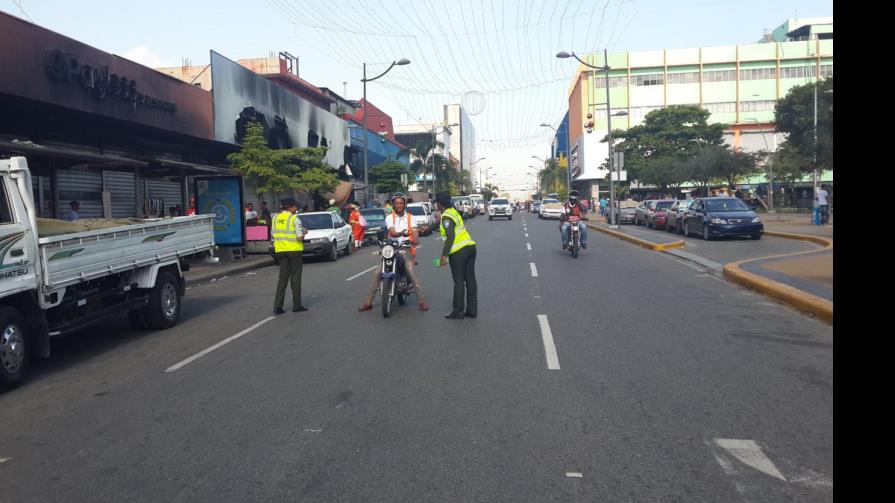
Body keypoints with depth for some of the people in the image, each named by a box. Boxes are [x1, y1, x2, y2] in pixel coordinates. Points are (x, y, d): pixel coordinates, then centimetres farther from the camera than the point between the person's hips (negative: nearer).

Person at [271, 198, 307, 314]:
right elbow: (300, 237, -15)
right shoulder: (295, 219, -11)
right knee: (295, 277, 5)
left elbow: (273, 236, 8)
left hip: (280, 251, 5)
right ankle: (296, 305, 9)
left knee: (282, 277, 9)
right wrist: (304, 233, 5)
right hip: (294, 250, -5)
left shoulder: (276, 218, 7)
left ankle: (278, 306, 4)